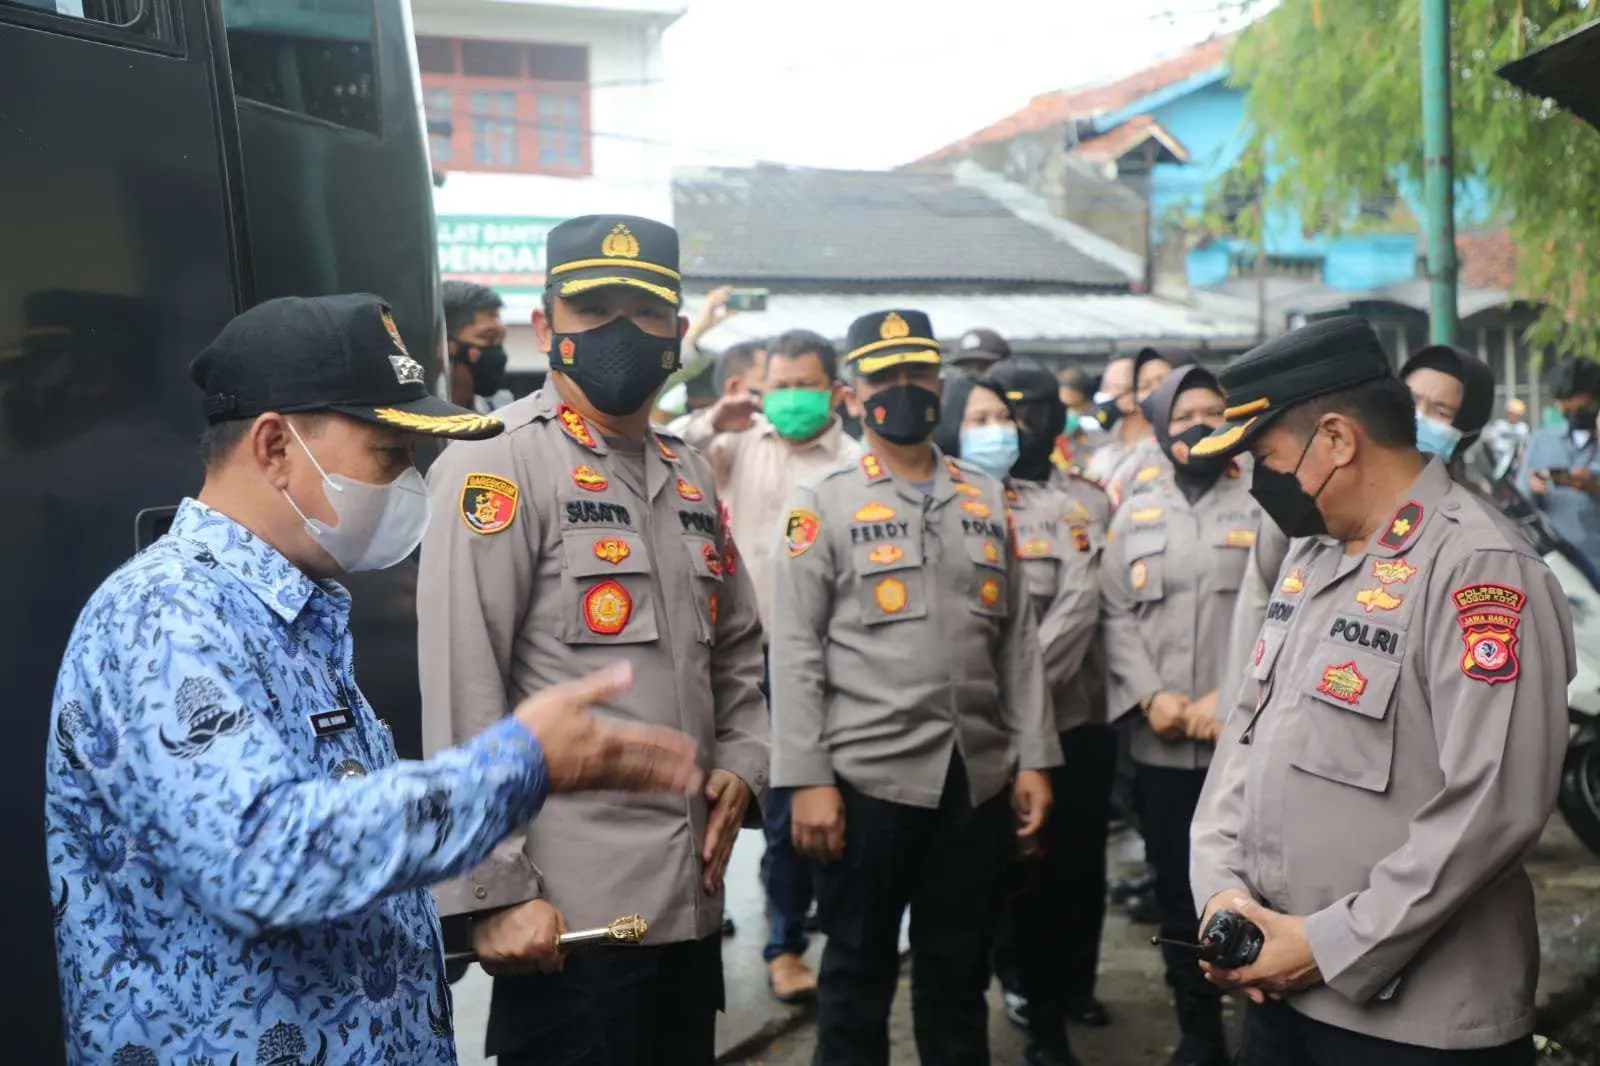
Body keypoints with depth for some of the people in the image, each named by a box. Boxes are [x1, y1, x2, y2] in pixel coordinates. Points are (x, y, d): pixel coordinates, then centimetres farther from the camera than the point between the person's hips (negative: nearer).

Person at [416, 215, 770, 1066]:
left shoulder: (690, 475, 13)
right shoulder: (497, 464, -10)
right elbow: (461, 691, -15)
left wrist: (741, 763, 5)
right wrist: (495, 889, -17)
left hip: (690, 897, 7)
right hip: (568, 909, -7)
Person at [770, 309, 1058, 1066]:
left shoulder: (986, 497, 11)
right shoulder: (822, 503, -1)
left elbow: (1018, 637, 10)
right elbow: (795, 652, -7)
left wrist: (1032, 757, 5)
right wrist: (808, 779, -13)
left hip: (979, 775, 3)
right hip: (868, 774, -3)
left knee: (959, 967, 16)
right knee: (859, 968, 11)